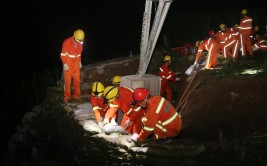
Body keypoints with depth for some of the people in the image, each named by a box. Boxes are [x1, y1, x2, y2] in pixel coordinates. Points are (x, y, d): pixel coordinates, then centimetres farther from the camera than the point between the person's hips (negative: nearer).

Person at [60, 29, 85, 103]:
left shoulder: (80, 43, 2)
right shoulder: (67, 42, -16)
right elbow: (63, 54, -14)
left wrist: (79, 62, 13)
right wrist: (65, 64, -18)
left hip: (76, 65, 5)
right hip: (68, 65, -5)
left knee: (77, 80, 4)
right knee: (67, 81, 0)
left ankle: (76, 95, 17)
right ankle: (67, 96, 11)